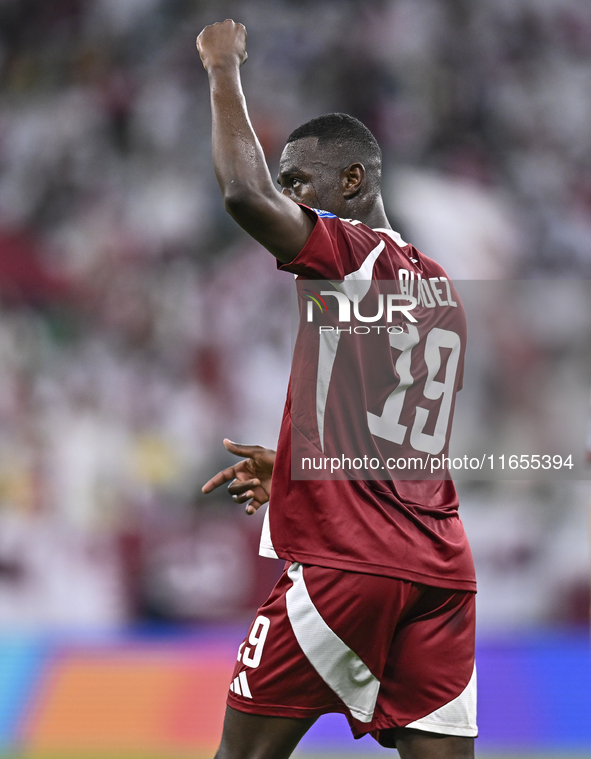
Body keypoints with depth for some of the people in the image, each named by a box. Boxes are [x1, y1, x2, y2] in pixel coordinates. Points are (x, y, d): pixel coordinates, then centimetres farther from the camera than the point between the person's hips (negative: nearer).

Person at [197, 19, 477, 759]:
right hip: (439, 569, 7)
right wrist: (291, 468, 33)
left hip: (345, 562, -7)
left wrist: (224, 70, -9)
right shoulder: (439, 284, 19)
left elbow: (245, 194, -22)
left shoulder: (349, 253, -6)